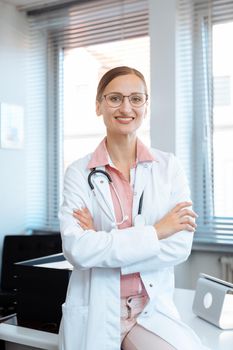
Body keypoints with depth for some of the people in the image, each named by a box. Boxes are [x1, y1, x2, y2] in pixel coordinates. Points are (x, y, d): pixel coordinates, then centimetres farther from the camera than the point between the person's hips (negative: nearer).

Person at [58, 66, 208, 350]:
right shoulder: (79, 172, -3)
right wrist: (154, 232, -14)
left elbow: (181, 246, -7)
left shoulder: (168, 166, 0)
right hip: (94, 314, 0)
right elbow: (76, 249, -15)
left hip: (153, 310, 1)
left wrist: (103, 245, -13)